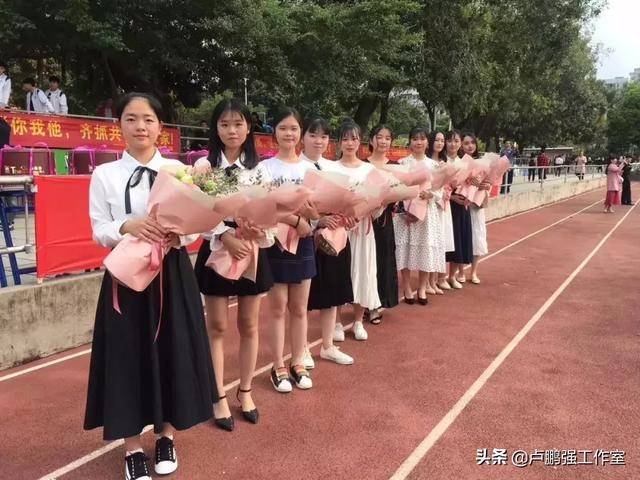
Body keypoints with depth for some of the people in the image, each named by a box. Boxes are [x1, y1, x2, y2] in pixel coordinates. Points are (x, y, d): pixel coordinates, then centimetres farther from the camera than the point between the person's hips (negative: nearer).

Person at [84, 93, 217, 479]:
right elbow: (99, 231, -2)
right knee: (129, 356, 5)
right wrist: (128, 226, -22)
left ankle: (167, 436, 30)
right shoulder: (104, 175, 1)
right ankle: (133, 447, 23)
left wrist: (178, 234, -20)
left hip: (173, 273, 1)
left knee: (173, 352, 8)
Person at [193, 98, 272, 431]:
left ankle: (245, 391, 27)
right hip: (217, 250, -2)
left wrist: (257, 229, -20)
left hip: (253, 250, 2)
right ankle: (219, 397, 19)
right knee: (217, 327, 6)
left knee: (249, 326, 11)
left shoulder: (259, 166, 5)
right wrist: (227, 236, -23)